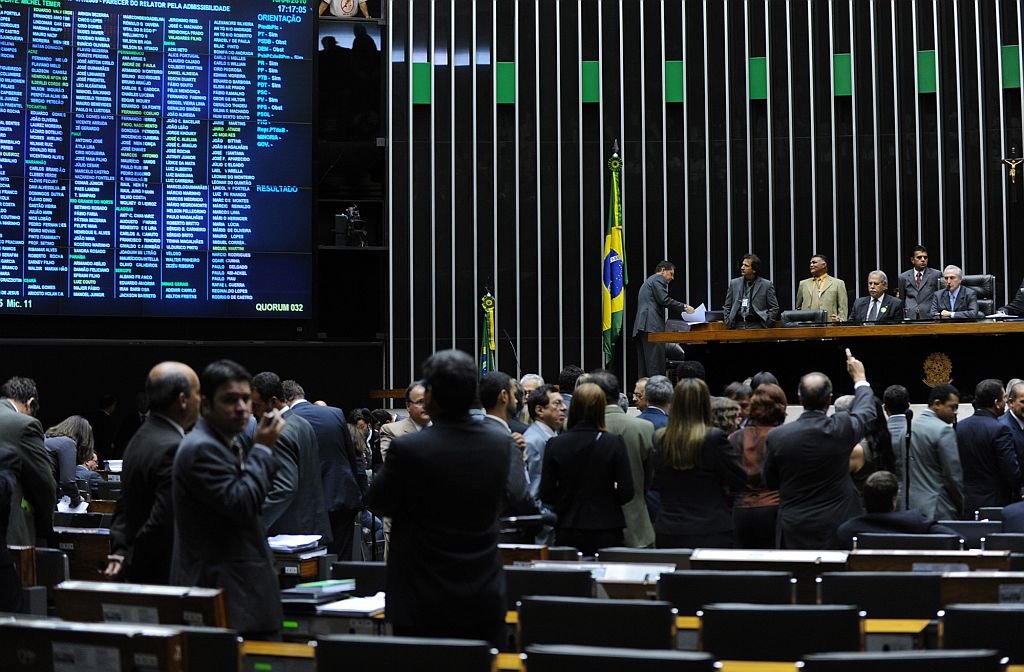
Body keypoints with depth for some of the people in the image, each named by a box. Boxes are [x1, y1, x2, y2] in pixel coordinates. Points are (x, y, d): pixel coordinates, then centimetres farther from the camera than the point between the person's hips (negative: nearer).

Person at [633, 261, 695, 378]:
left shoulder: (648, 281, 31)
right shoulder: (658, 279, 1)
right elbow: (665, 300, -12)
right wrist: (684, 307, -6)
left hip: (640, 327, 10)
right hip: (652, 325, -10)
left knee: (644, 366, 4)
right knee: (656, 365, -14)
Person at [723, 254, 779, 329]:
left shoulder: (766, 285, 4)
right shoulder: (734, 283, 12)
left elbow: (774, 308, 5)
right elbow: (727, 307, 16)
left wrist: (766, 325, -3)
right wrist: (728, 324, 5)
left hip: (756, 326, -2)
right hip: (737, 326, 2)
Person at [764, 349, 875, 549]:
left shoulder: (777, 436, -10)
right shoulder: (841, 428, -11)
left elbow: (770, 483, 5)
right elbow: (866, 412, 13)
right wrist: (860, 379, 29)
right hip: (837, 526, 0)